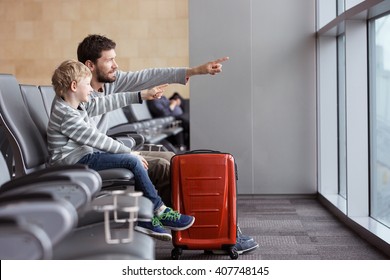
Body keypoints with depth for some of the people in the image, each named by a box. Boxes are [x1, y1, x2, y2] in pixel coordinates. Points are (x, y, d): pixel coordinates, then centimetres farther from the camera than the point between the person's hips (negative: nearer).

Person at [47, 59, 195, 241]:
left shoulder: (76, 105, 10)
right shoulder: (67, 116, -21)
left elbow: (103, 103, 13)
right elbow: (96, 138, -22)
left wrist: (142, 95, 15)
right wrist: (129, 152, -16)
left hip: (84, 155, 11)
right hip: (75, 161, -11)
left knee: (133, 160, 2)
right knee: (132, 161, -18)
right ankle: (160, 212, -5)